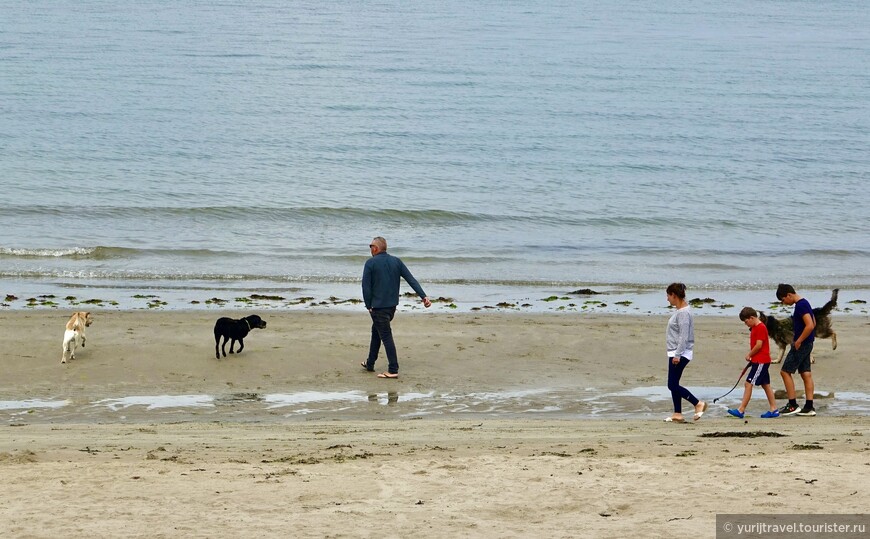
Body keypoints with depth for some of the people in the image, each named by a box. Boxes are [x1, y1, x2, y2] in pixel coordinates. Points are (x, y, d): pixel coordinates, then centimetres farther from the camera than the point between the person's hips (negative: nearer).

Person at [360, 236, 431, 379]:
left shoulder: (370, 263, -9)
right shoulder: (396, 261, 6)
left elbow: (366, 286, -12)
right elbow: (411, 280, 1)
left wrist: (368, 305, -3)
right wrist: (423, 296, -3)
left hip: (378, 307, -7)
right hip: (392, 305, 7)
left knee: (386, 336, -6)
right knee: (376, 331, 22)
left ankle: (393, 370, -9)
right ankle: (370, 364, 31)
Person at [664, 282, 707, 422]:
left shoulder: (683, 313, -17)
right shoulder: (680, 311, 13)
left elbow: (684, 336, -22)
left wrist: (677, 355, -25)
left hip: (680, 354, -10)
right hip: (675, 353, 10)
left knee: (673, 385, -9)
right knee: (673, 385, 11)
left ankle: (698, 404, -4)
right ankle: (677, 414, 13)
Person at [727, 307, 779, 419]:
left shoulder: (760, 328, -15)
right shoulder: (754, 328, 16)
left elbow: (759, 345, -19)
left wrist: (749, 355, -8)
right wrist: (751, 356, 8)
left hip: (760, 362, -11)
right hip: (759, 361, 11)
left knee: (748, 384, -11)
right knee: (766, 385, 11)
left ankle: (741, 410, -12)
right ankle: (774, 409, 14)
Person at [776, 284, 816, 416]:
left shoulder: (800, 305, -18)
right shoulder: (804, 303, 14)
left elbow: (810, 325, -26)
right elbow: (812, 323, 23)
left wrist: (798, 341, -18)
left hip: (801, 345, -10)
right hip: (806, 344, 10)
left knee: (785, 371, -5)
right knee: (806, 374, 8)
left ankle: (793, 405, -4)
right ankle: (809, 407, 8)